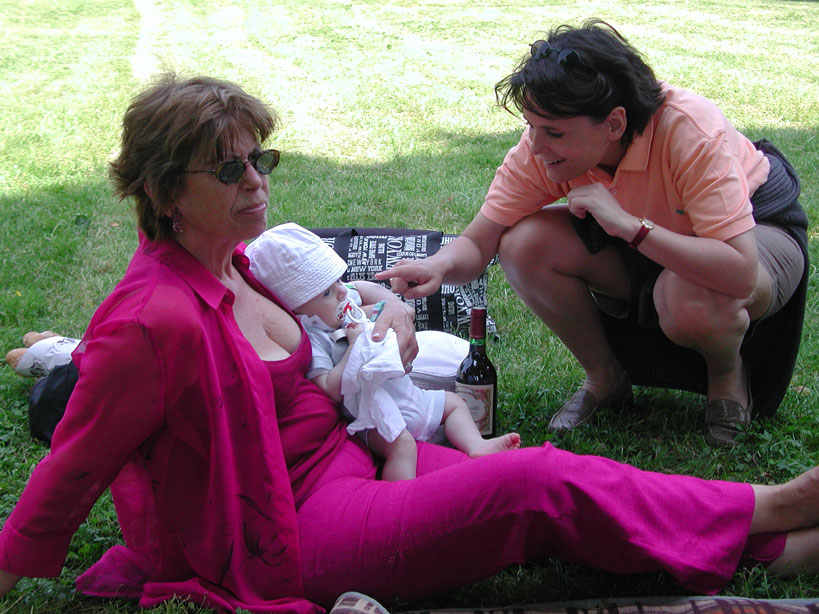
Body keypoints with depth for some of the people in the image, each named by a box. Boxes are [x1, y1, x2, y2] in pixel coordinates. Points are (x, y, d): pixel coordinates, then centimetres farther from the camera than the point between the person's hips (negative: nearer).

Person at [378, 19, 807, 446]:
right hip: (638, 243, 5)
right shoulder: (541, 148, -22)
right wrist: (438, 267, -41)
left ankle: (728, 376, -2)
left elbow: (739, 273, -43)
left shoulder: (691, 132, -36)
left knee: (691, 300, -40)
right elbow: (476, 243, -18)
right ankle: (605, 379, 0)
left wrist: (629, 225, -48)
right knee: (524, 244, -21)